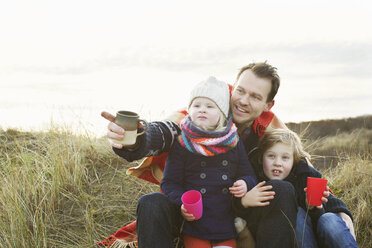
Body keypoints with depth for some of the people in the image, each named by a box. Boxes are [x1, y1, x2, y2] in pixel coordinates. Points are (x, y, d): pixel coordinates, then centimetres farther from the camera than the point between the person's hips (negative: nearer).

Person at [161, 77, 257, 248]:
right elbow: (169, 183, 0)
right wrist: (182, 203, -16)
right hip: (194, 225, -2)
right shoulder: (181, 144, -2)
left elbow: (249, 175, 13)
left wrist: (245, 185, -9)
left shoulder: (234, 143, 5)